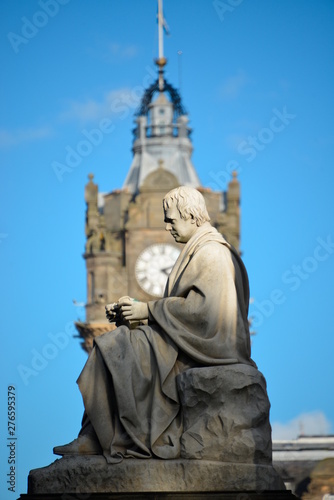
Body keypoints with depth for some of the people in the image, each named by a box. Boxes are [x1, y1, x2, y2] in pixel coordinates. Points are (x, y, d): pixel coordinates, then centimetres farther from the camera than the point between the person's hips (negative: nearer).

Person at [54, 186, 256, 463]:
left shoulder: (211, 253, -13)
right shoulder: (198, 249, 19)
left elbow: (198, 307, -23)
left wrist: (147, 310, -15)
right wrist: (134, 310, 8)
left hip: (201, 344, -10)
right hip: (189, 340, 10)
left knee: (118, 352, -15)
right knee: (113, 346, 1)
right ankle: (95, 438, -7)